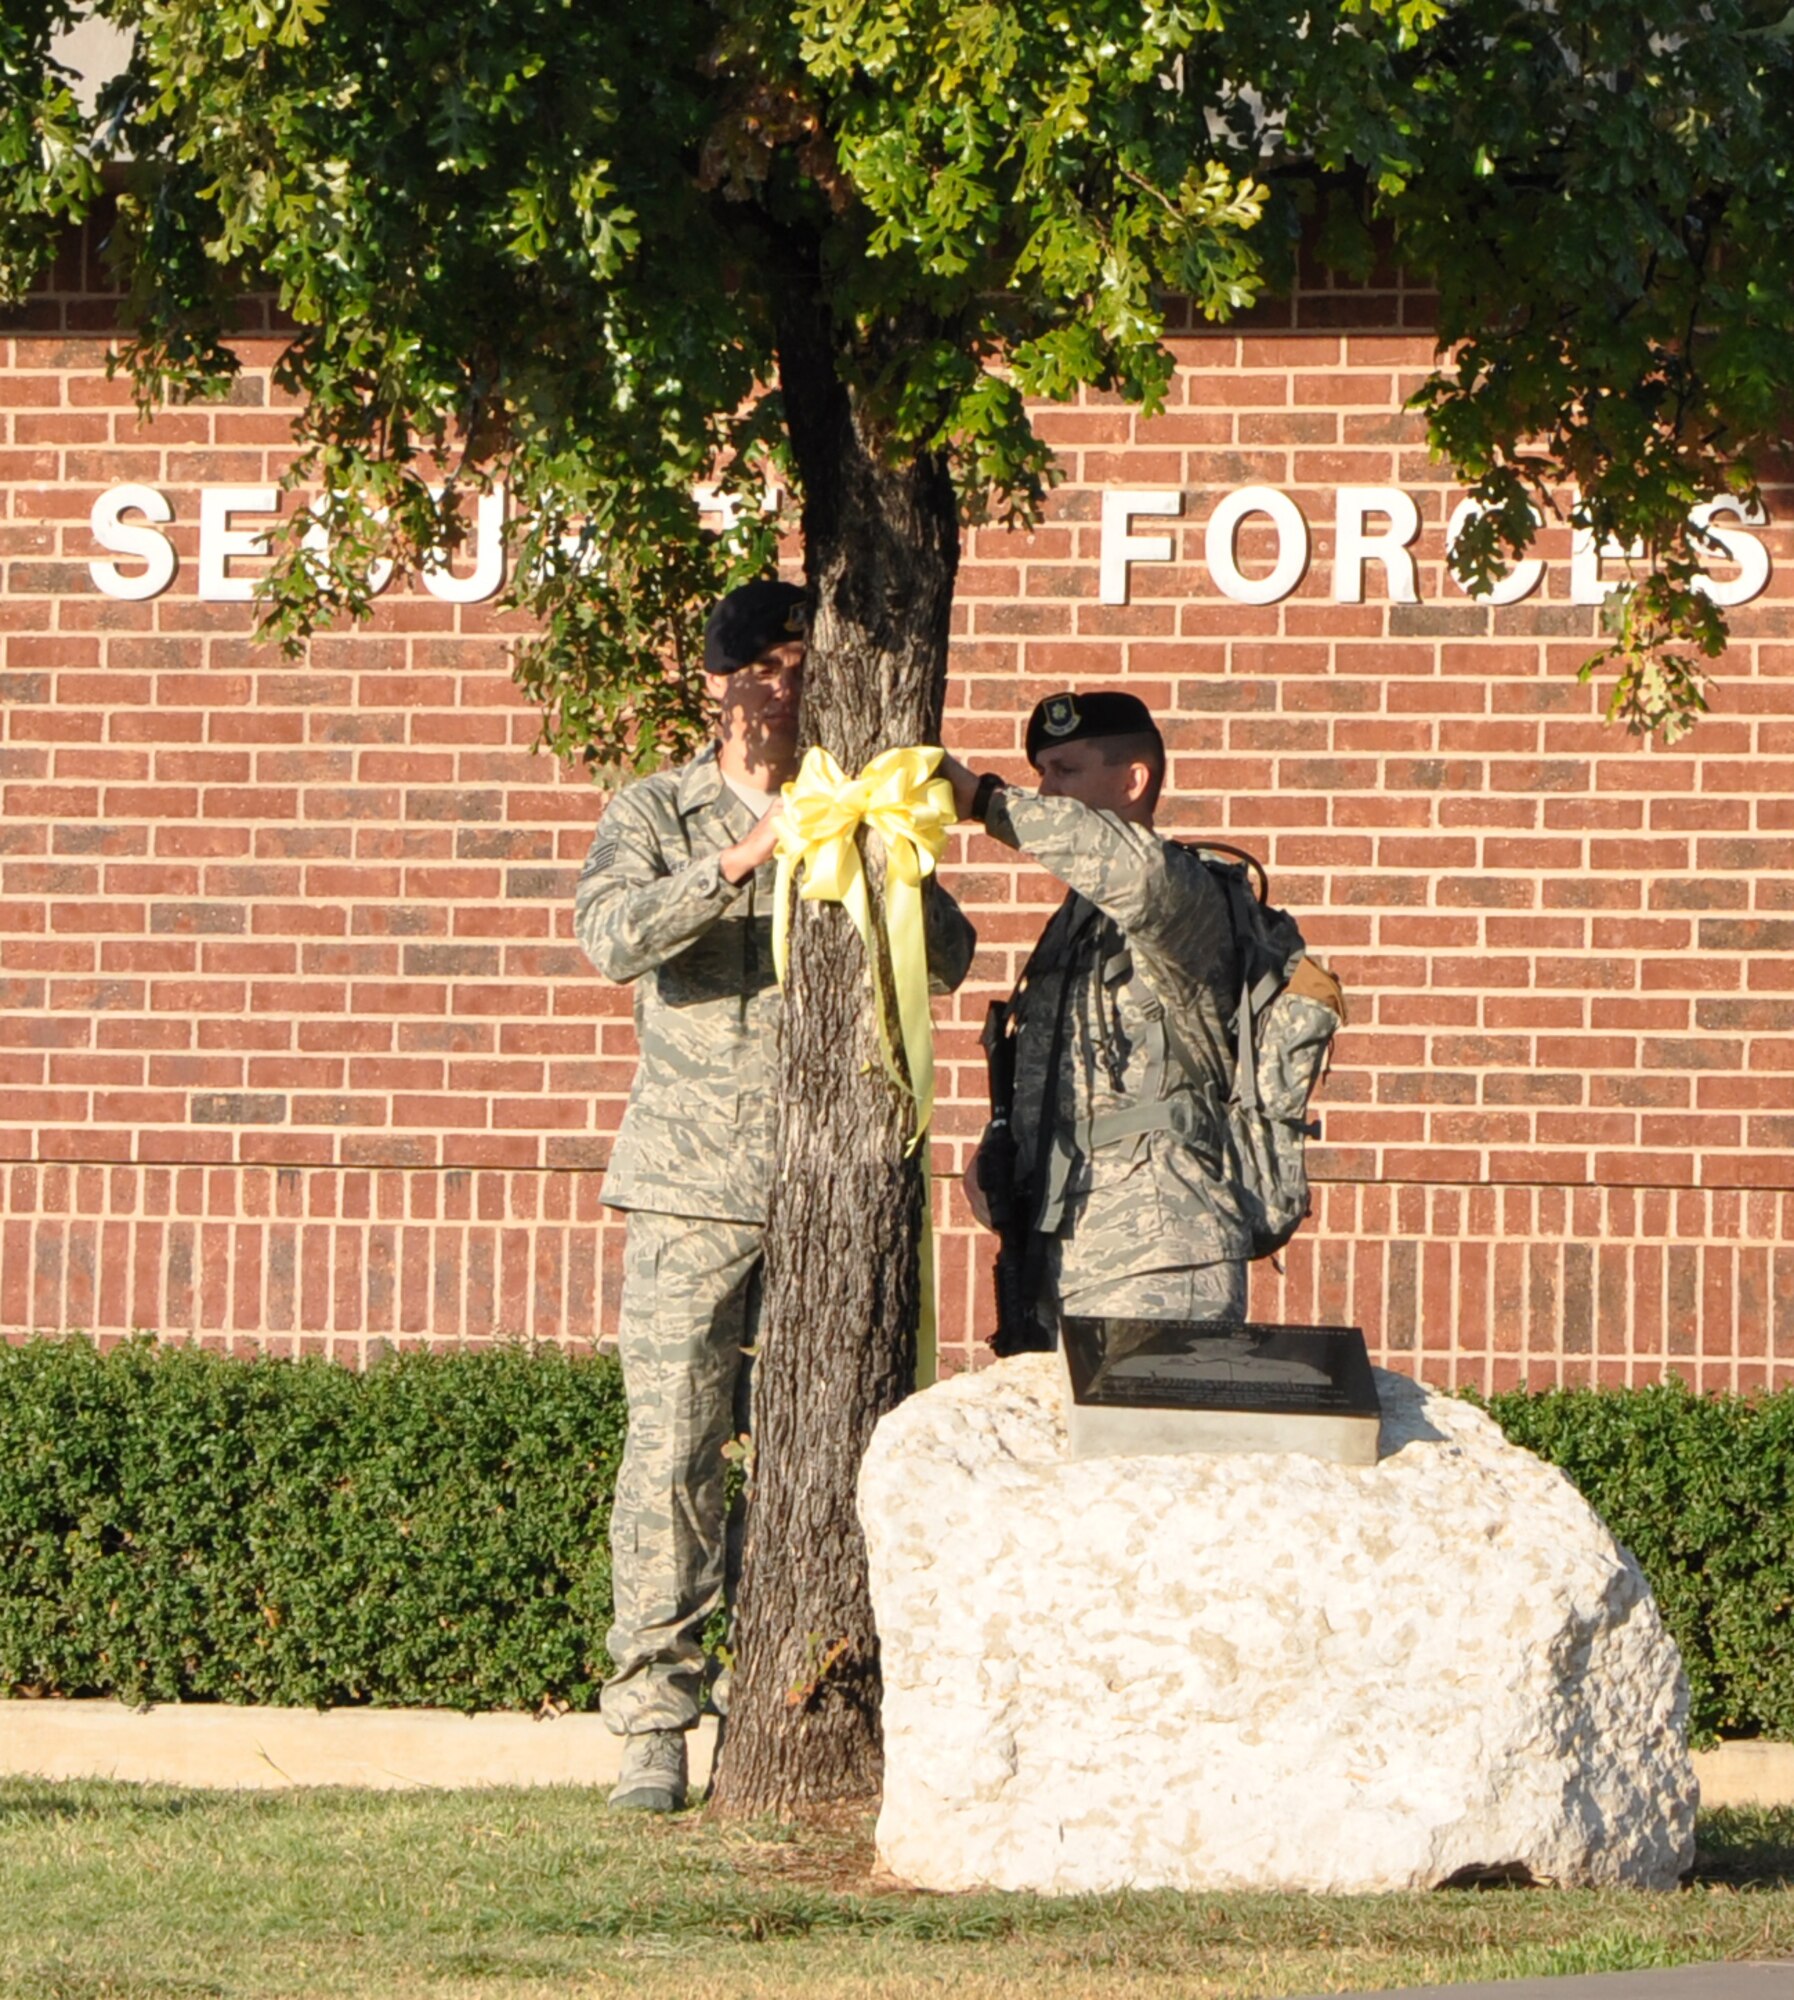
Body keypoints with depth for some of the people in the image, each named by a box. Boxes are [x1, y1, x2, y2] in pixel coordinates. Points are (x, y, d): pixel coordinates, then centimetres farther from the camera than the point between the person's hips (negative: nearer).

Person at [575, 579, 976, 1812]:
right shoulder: (657, 816, 9)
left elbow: (946, 959, 1)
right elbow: (616, 937, -10)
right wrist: (741, 859, -21)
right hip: (692, 1188, -2)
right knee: (673, 1454, -7)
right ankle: (655, 1723, -2)